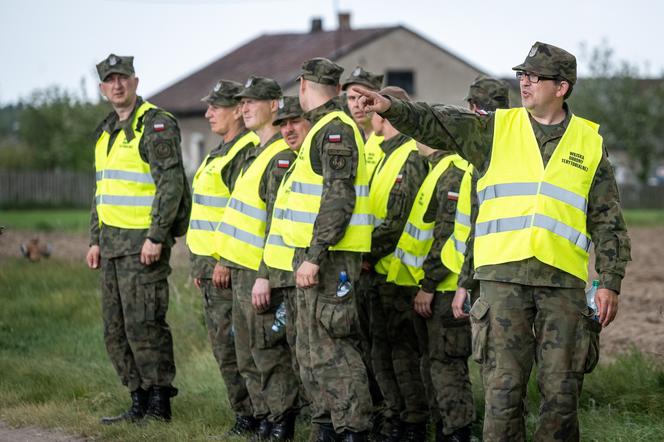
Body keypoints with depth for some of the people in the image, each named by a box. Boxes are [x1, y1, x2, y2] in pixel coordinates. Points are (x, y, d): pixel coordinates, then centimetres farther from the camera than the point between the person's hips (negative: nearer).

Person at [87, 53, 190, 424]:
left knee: (143, 324, -9)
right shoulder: (108, 131, 18)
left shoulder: (156, 125, -10)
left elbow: (171, 183, -17)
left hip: (144, 242, -9)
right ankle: (139, 402, 15)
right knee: (116, 329, 9)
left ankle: (159, 404, -2)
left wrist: (155, 237, -22)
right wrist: (96, 239, 19)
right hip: (113, 241, 9)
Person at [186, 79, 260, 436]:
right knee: (221, 342, 11)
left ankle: (249, 416, -2)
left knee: (230, 345, -8)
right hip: (211, 265, 10)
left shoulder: (247, 153, -15)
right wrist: (201, 265, 22)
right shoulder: (221, 152, 19)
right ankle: (245, 412, 17)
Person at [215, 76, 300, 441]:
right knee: (248, 359, 14)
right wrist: (226, 260, 22)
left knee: (270, 357, -6)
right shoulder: (256, 155, 17)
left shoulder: (282, 158, -15)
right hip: (242, 272, 10)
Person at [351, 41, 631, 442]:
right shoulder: (495, 129, 9)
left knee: (562, 393, 3)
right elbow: (435, 124, -3)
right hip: (504, 277, 0)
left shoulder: (589, 142, 10)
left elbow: (608, 222, 11)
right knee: (503, 388, -3)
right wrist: (392, 108, -21)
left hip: (563, 281, 0)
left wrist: (611, 282, 5)